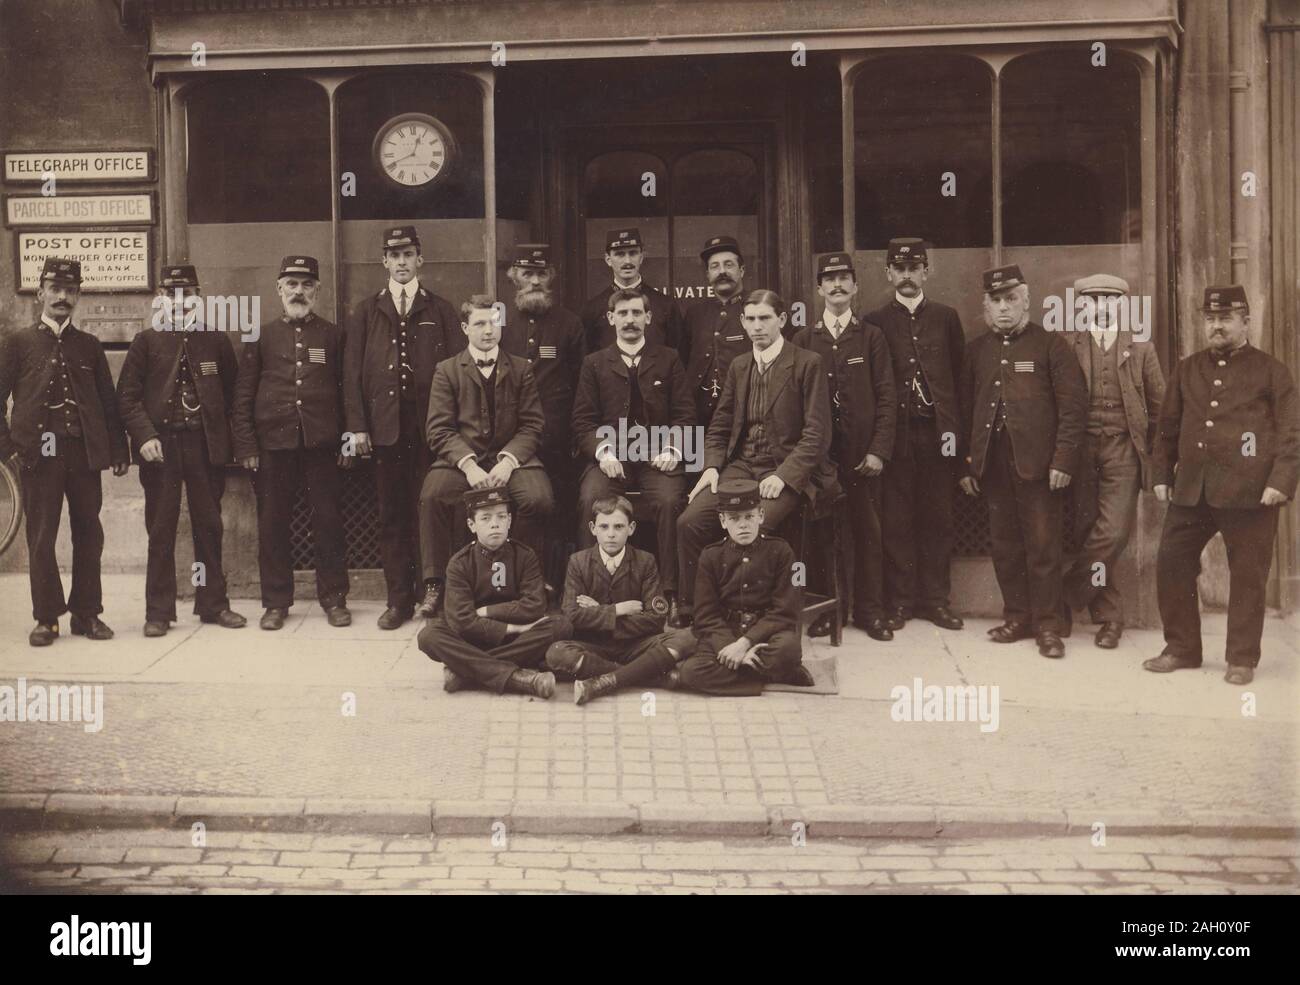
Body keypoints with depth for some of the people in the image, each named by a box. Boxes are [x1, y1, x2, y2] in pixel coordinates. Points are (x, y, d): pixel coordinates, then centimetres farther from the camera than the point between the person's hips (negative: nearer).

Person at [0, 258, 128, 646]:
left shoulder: (89, 345, 14)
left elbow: (109, 401, 13)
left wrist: (118, 450, 6)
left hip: (86, 453, 2)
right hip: (39, 453, -2)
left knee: (88, 534, 4)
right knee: (41, 538, 0)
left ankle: (87, 613, 13)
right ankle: (46, 618, 7)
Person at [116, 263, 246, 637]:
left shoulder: (217, 339, 7)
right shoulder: (147, 341, 4)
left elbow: (233, 391, 9)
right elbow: (127, 396, 0)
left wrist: (228, 439, 3)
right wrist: (144, 436, -12)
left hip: (206, 446, 1)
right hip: (161, 447, -1)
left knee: (209, 528, 8)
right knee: (160, 531, 3)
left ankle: (213, 604, 18)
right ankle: (158, 612, 10)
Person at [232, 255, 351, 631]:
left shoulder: (332, 335, 9)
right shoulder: (261, 336, 8)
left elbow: (348, 389, 8)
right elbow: (243, 395, 6)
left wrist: (348, 441, 1)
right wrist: (246, 446, -1)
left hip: (322, 445, 0)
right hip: (273, 445, 1)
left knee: (329, 522, 3)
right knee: (272, 525, 4)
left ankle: (334, 598, 14)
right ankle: (276, 602, 14)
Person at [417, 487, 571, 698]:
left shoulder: (524, 557, -1)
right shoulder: (460, 563, -4)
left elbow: (534, 607, -13)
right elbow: (461, 620, -15)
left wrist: (485, 612, -12)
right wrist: (512, 628, -20)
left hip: (518, 641, 1)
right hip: (473, 640, -1)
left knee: (561, 626, -26)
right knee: (429, 635, -28)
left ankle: (466, 671, -29)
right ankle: (517, 678, -39)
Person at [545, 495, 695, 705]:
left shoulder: (645, 562, 1)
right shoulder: (578, 562, 1)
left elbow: (655, 619, -9)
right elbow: (572, 615, -10)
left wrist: (599, 615, -10)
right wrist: (618, 610, -11)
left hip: (634, 645, 1)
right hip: (592, 646, 0)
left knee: (686, 639, -26)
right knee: (556, 654, -32)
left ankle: (605, 682, -30)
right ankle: (649, 673, -25)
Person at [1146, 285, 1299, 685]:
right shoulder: (1187, 369, 14)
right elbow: (1168, 426, 17)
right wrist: (1162, 475, 10)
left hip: (1248, 491, -4)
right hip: (1191, 489, 4)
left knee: (1247, 575, 2)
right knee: (1171, 564, 4)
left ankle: (1242, 659, 13)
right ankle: (1181, 648, 18)